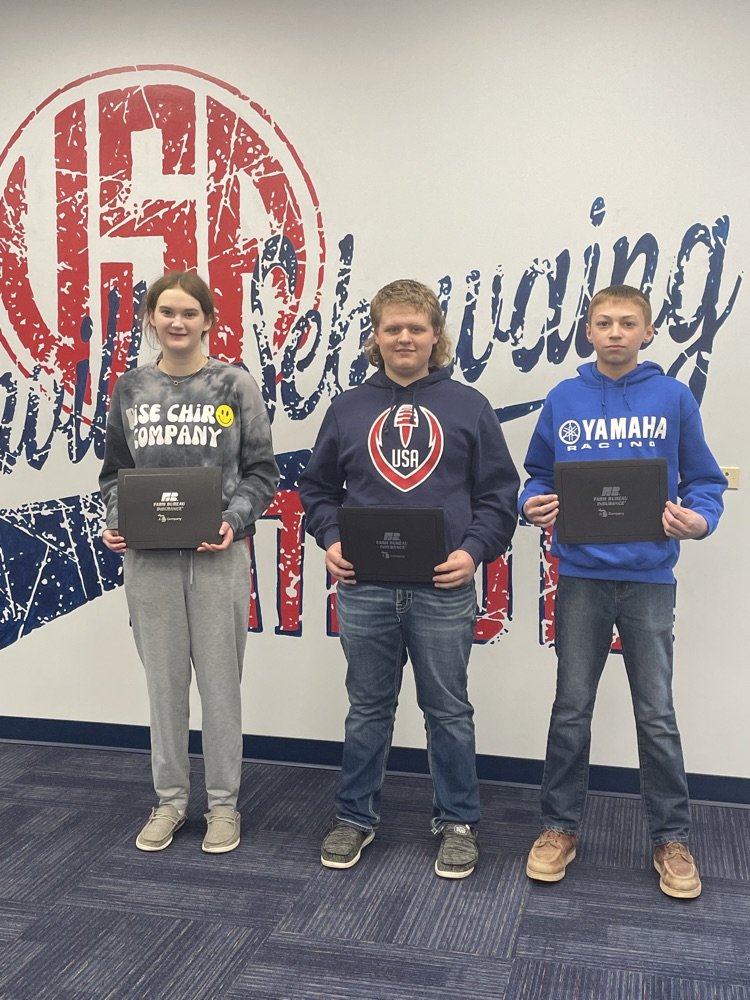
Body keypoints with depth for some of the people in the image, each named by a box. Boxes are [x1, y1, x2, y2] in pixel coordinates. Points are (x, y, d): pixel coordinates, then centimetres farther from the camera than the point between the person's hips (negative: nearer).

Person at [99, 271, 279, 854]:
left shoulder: (236, 386, -1)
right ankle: (170, 799, 27)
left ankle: (224, 803, 21)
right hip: (148, 557, 3)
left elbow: (262, 471, 1)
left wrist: (234, 522, -15)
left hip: (219, 554, -2)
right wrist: (115, 521, -4)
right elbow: (115, 472, 14)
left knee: (221, 679, 6)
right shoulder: (130, 390, 8)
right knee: (164, 680, 11)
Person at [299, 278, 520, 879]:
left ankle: (457, 823, 27)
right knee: (368, 709, 14)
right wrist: (329, 541, -2)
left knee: (448, 710, 11)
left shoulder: (468, 407, 3)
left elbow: (499, 493, 3)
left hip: (444, 589, -1)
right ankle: (356, 816, 30)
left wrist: (475, 550, -11)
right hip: (364, 588, 2)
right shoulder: (348, 408, 8)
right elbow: (317, 488, 14)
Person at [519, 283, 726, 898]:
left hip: (648, 578, -1)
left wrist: (698, 520, -16)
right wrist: (533, 505, -10)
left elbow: (704, 481, 4)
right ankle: (560, 826, 25)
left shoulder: (674, 398, 1)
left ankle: (672, 837, 24)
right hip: (580, 576, 1)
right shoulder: (563, 400, 5)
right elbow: (538, 476, 11)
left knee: (657, 714, 7)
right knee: (572, 709, 10)